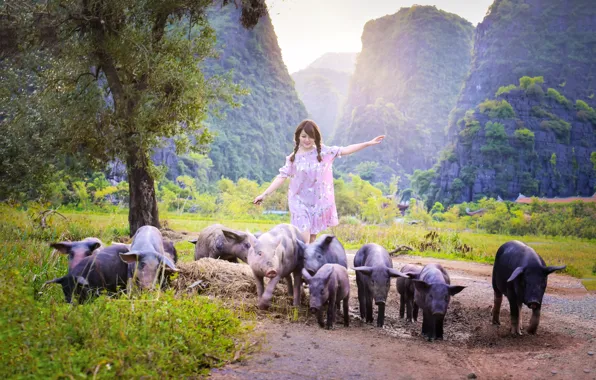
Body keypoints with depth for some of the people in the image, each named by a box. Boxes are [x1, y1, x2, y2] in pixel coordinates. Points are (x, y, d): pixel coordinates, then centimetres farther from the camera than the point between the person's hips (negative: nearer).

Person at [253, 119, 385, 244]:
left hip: (319, 201, 2)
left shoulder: (324, 151, -3)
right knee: (303, 239, -12)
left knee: (312, 238, 11)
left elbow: (345, 150, -6)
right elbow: (281, 177, -7)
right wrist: (264, 194, -13)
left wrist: (368, 143, -13)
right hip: (300, 202, -2)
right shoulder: (293, 157, -5)